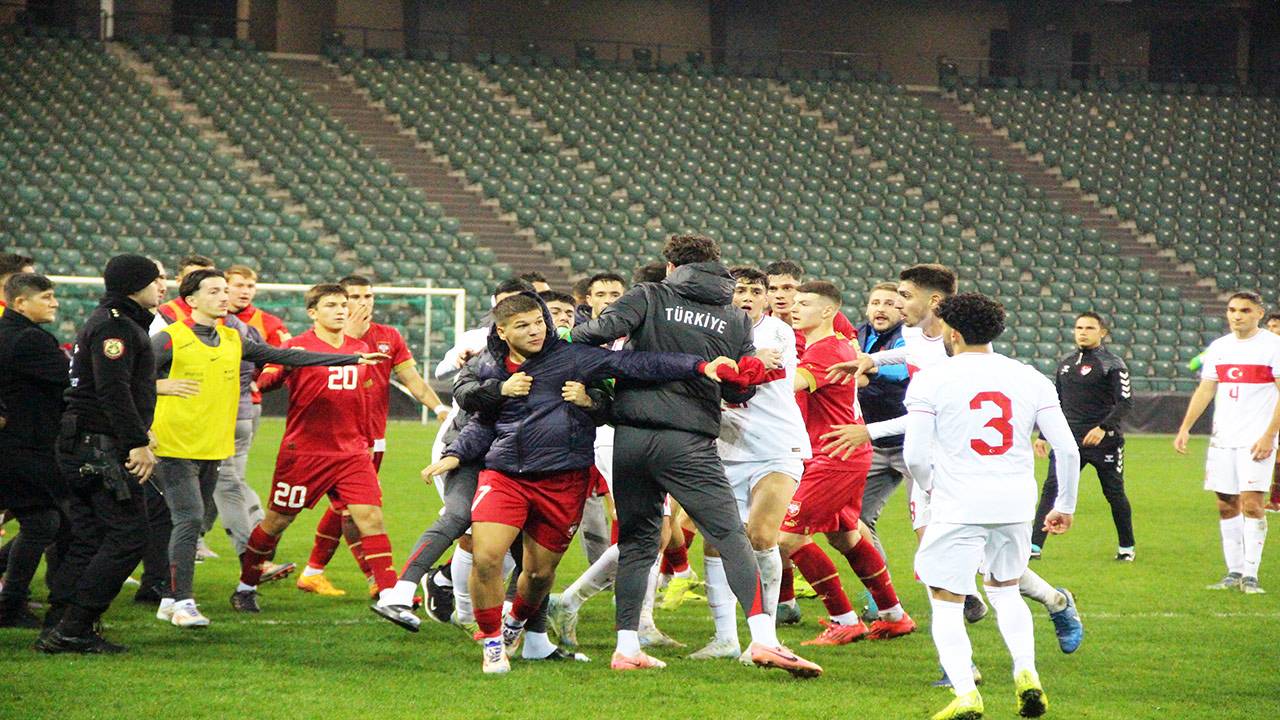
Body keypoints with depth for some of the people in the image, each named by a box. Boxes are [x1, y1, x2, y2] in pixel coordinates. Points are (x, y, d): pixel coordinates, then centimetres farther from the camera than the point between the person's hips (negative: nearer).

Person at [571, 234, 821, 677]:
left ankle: (627, 648, 9)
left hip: (630, 436, 2)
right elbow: (741, 392, 10)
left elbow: (605, 329, -10)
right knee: (731, 536, -4)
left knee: (636, 541, 13)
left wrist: (572, 335, 10)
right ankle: (763, 638, -18)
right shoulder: (736, 320, 10)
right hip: (689, 443, -1)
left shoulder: (650, 296, 6)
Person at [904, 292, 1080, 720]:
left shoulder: (930, 380, -5)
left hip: (958, 506, -4)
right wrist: (1065, 505, 14)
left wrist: (930, 489, 11)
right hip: (1017, 504, 4)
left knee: (946, 602, 6)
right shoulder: (1030, 379, 5)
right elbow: (1067, 448, 2)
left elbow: (915, 455, -10)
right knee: (1005, 591, 25)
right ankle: (1027, 673, 7)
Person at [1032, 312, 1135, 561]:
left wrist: (1103, 427, -22)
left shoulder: (1112, 363, -4)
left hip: (1104, 440, -4)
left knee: (1114, 493, 6)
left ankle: (1126, 547, 23)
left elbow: (1125, 401, -11)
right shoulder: (1066, 363, 14)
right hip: (1069, 438, 4)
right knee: (1051, 489, -9)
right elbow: (1055, 403, 21)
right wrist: (1043, 435, 16)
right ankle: (1035, 545, -14)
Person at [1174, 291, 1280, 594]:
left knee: (1251, 503, -13)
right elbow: (1205, 390, 18)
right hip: (1222, 439, 6)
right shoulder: (1218, 348, 13)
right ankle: (1234, 572, 12)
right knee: (1226, 505, 5)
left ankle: (1250, 575, -10)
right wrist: (1185, 428, 9)